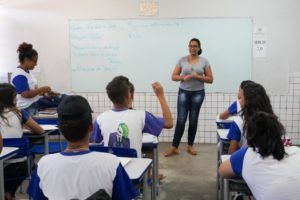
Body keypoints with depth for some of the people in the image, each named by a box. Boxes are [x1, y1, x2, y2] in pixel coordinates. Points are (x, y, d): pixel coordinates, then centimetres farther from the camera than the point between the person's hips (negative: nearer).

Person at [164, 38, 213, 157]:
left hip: (198, 93, 1)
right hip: (183, 92, 0)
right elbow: (173, 77, 2)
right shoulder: (182, 60, 2)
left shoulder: (204, 61, 2)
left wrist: (198, 76, -14)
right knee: (181, 120, -5)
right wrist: (184, 77, -17)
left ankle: (190, 146, 21)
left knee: (193, 120, 8)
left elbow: (210, 79, 1)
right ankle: (174, 147, 2)